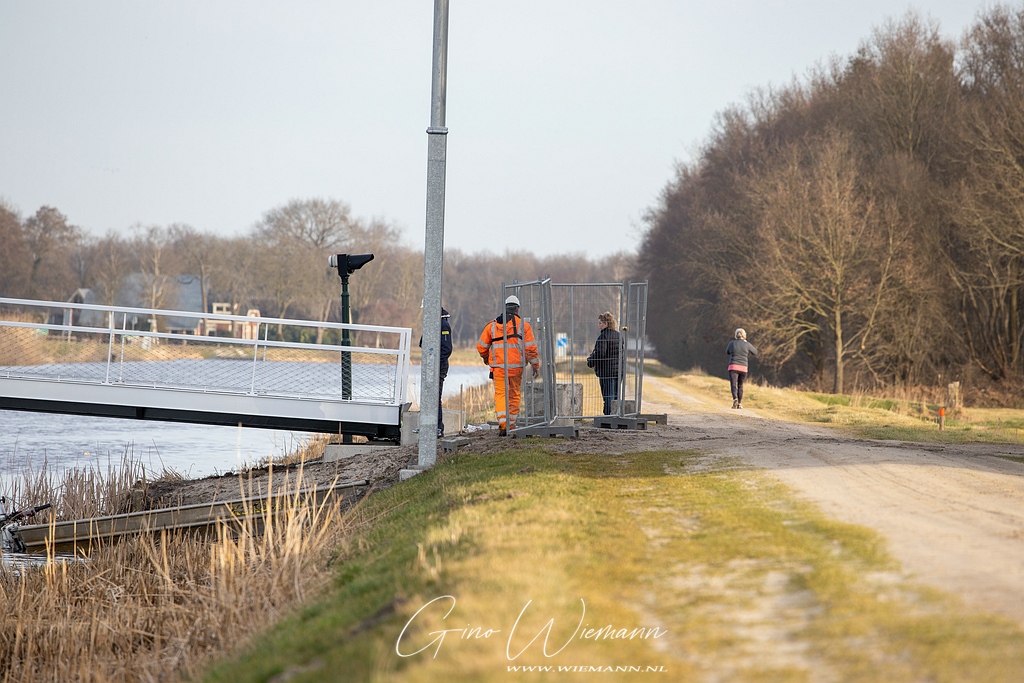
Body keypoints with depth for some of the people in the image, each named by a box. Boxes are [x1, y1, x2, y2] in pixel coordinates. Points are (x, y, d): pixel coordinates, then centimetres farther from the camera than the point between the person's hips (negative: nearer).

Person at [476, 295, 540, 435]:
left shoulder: (492, 325, 7)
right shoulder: (523, 325, 1)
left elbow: (481, 346, 10)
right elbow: (530, 348, -3)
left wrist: (486, 359, 30)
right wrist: (536, 365, 5)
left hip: (498, 366, 0)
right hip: (516, 366, 0)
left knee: (501, 394, -1)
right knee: (514, 394, 13)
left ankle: (503, 423, -19)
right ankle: (511, 424, 17)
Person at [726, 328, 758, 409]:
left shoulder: (732, 343, 1)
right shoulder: (747, 344, -1)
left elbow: (727, 352, 20)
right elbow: (755, 352, 15)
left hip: (733, 367, -1)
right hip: (743, 368, 1)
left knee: (734, 385, -8)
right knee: (740, 386, 18)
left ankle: (735, 399, -34)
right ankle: (739, 403, 21)